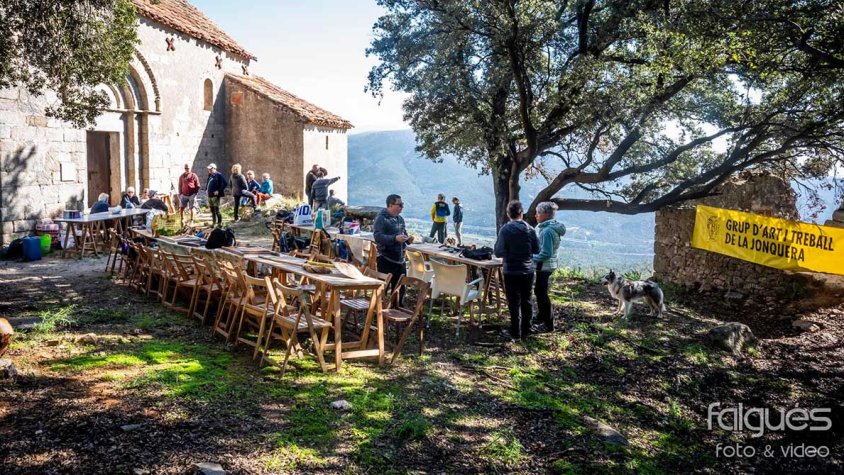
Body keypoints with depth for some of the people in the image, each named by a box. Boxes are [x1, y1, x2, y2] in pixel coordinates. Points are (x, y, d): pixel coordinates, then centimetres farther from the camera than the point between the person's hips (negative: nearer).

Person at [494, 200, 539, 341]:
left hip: (512, 271, -3)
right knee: (526, 301, 14)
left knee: (514, 303, 3)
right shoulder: (530, 229, -3)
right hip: (528, 270, 4)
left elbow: (498, 252, -13)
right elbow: (536, 250, 6)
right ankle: (526, 330, 22)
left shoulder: (505, 229, -13)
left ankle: (515, 333, 9)